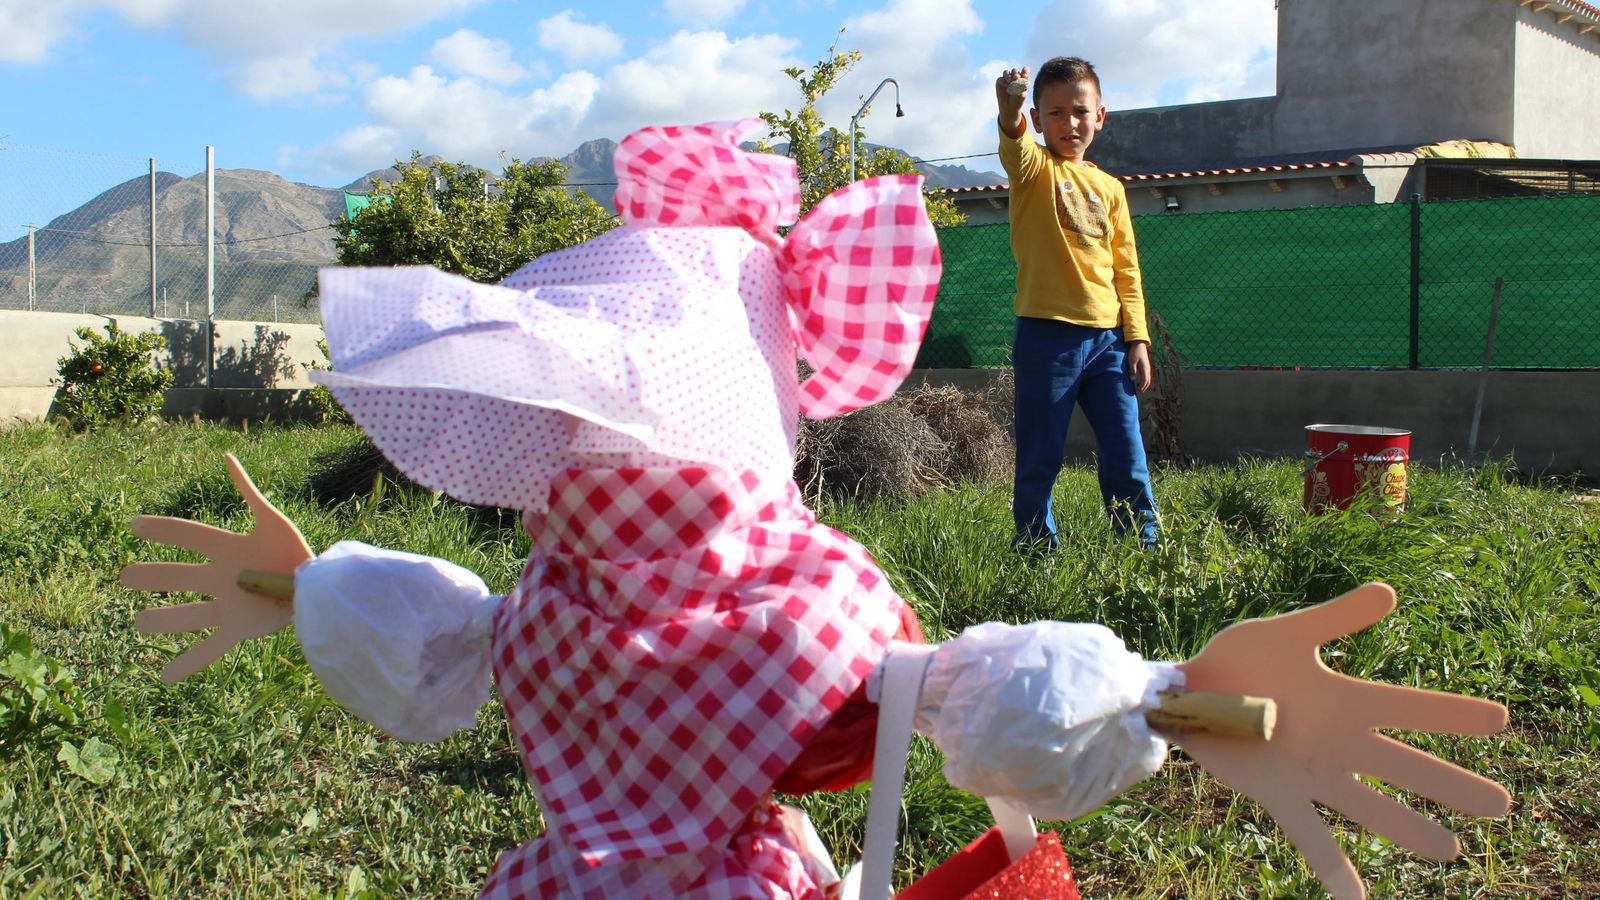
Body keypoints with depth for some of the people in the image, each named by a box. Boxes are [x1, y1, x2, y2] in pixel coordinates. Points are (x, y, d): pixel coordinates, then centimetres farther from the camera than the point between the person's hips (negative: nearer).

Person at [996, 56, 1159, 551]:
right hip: (1046, 337, -4)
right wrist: (1010, 112, -47)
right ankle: (1036, 553, 15)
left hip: (1107, 339, 4)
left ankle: (1144, 550, 18)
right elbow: (1015, 148, -25)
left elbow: (1127, 271, 14)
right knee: (1039, 461, 2)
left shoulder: (1110, 188, 14)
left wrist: (1138, 339, 6)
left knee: (1127, 458, 7)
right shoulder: (1034, 171, 1)